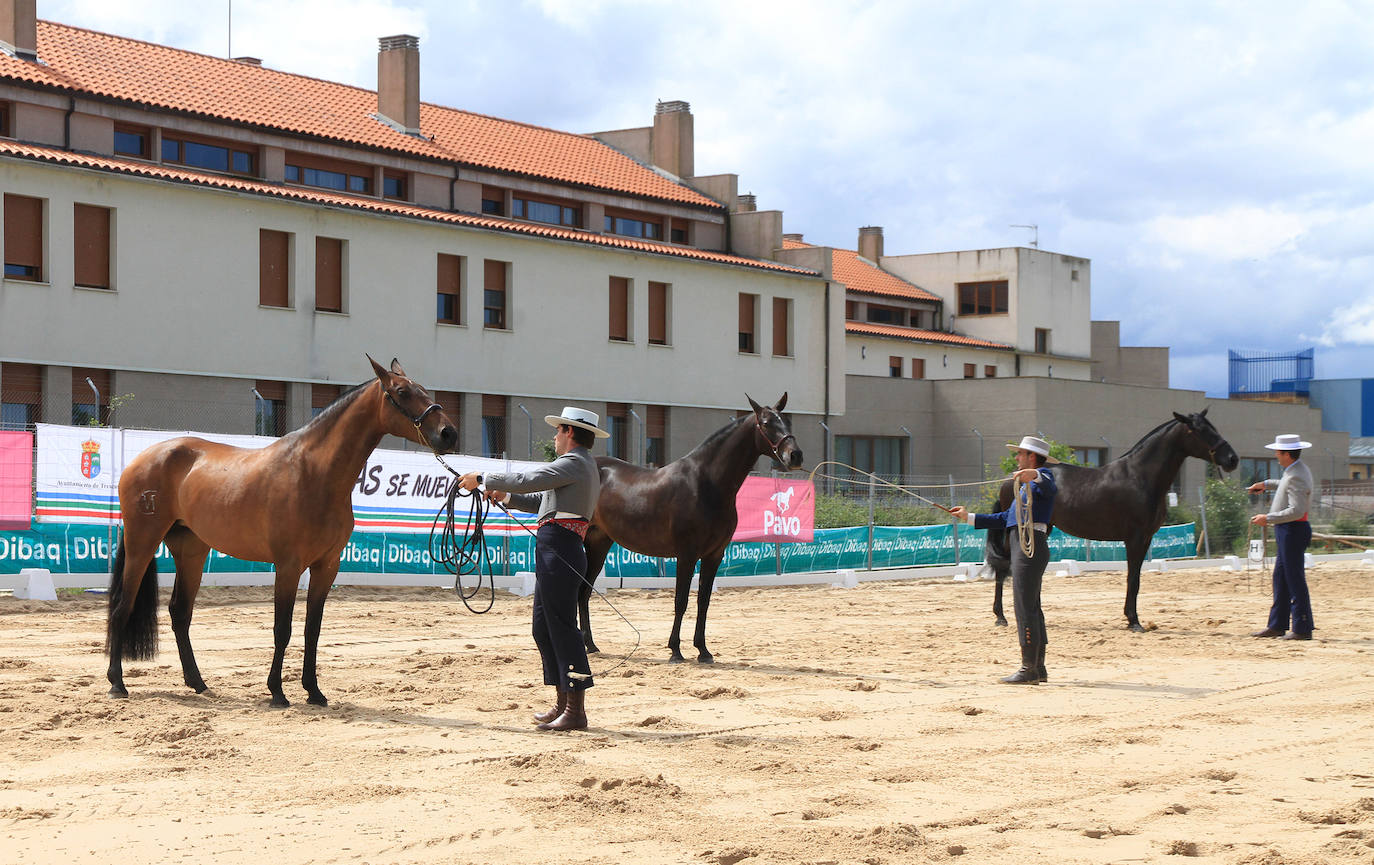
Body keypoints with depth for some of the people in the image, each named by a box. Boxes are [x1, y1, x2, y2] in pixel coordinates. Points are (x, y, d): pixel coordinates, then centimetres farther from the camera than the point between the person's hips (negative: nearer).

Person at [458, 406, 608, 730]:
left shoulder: (573, 463, -10)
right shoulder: (583, 466, 24)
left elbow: (528, 480, -17)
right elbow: (544, 501, 29)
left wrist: (482, 479, -9)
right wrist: (507, 496, 21)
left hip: (558, 550, -11)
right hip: (555, 553, 11)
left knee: (561, 627, -11)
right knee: (543, 626, 15)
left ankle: (576, 710, -11)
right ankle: (563, 703, 18)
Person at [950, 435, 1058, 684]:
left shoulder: (1042, 477, -5)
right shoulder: (1026, 486, 27)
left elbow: (1049, 487, -31)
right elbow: (1004, 519, 31)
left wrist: (1034, 475, -52)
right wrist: (969, 517, 30)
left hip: (1030, 546, -11)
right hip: (1022, 548, 11)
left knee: (1025, 608, -11)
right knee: (1032, 609, 12)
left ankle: (1028, 670, -11)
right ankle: (1038, 668, 17)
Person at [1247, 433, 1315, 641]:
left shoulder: (1296, 477, -20)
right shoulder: (1297, 470, 13)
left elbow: (1296, 510, -27)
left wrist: (1268, 519, -21)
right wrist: (1266, 484, 36)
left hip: (1293, 531, -11)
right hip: (1287, 532, 11)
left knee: (1294, 579, -7)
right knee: (1280, 578, 14)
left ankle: (1302, 629, -4)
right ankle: (1277, 625, 20)